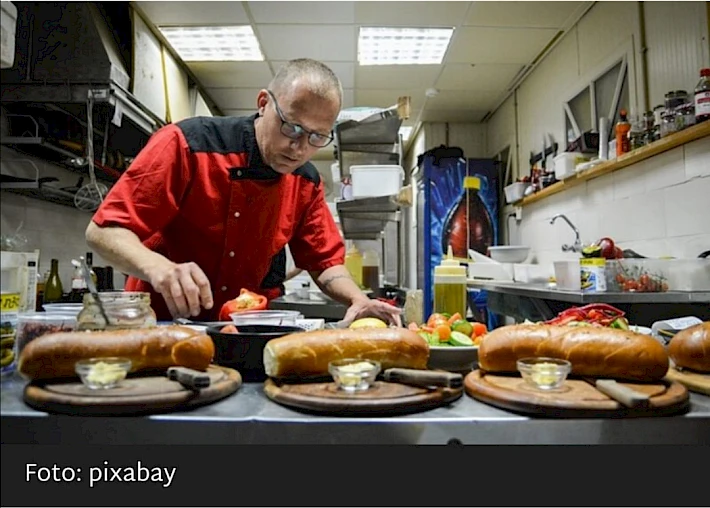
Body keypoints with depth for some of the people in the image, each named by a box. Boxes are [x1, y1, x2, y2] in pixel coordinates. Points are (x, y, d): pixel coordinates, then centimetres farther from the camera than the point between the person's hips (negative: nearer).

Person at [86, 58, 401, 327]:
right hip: (161, 323, -4)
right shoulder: (186, 144, -17)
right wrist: (159, 267, -35)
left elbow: (325, 262, 6)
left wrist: (358, 300, -14)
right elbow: (102, 231, -15)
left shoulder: (306, 182, -2)